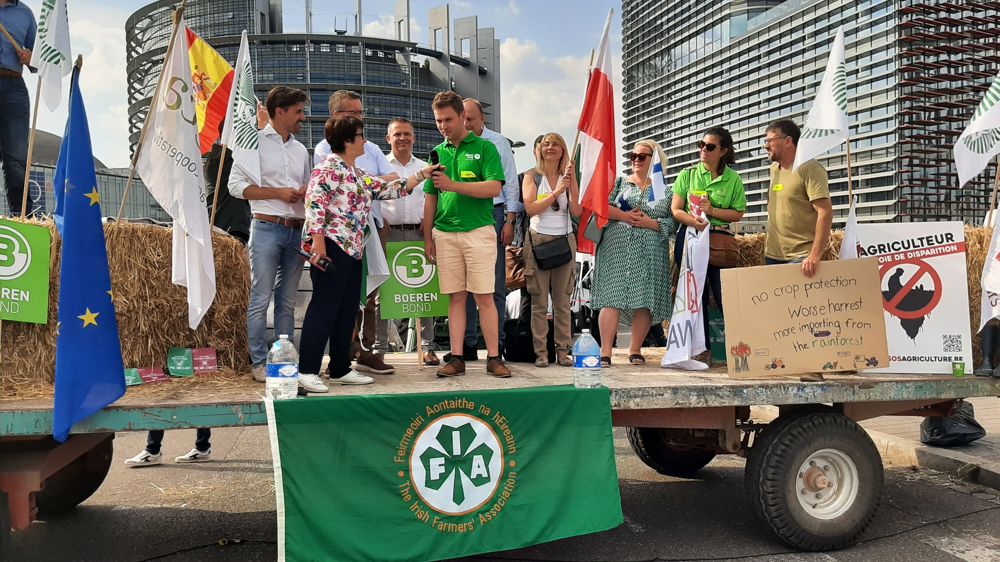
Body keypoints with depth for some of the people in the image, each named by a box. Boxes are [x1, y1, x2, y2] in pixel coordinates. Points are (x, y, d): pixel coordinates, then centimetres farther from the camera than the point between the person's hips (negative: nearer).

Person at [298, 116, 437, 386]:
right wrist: (318, 240, -23)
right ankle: (306, 371, -7)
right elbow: (314, 202, -15)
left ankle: (340, 369, 18)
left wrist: (423, 174, 25)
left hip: (353, 250, 10)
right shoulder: (329, 168, -6)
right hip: (331, 246, -10)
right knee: (324, 307, -10)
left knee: (348, 309, 10)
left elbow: (388, 190, 25)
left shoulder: (359, 175, 22)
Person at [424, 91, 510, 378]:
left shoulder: (484, 147, 1)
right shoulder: (437, 152, 13)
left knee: (484, 297, -2)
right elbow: (430, 199, 16)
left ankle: (493, 357, 5)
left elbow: (494, 188, -11)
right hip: (445, 234, 4)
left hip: (478, 231, -3)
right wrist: (427, 238, 11)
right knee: (456, 298, 6)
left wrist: (453, 185, -17)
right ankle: (457, 358, 11)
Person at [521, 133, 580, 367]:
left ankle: (563, 350, 8)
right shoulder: (532, 177, 6)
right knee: (539, 301, -2)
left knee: (562, 300, 3)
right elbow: (530, 208, -9)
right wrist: (556, 192, -13)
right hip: (539, 240, -2)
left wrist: (572, 181, -10)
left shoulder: (568, 177, 10)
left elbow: (577, 211, -4)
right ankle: (541, 352, 2)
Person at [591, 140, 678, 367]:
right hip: (618, 248, -1)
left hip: (651, 253, 1)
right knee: (613, 299, -8)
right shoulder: (620, 182, 13)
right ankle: (605, 351, -8)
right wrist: (624, 216, -10)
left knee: (645, 301, 0)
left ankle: (635, 349, 12)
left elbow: (674, 222, 4)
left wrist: (651, 223, -11)